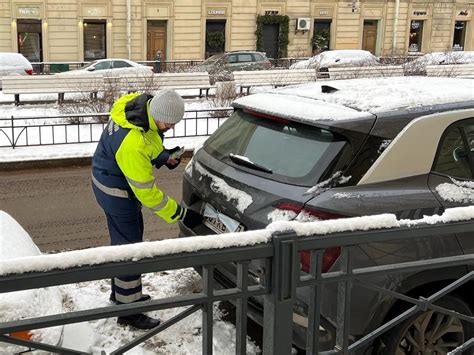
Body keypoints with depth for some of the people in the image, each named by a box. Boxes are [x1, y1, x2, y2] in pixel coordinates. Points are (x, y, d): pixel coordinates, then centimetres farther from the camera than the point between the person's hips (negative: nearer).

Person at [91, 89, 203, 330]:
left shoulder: (143, 103, -13)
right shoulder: (133, 143, -38)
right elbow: (146, 192, -29)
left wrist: (162, 156, -4)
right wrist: (181, 215, -22)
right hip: (116, 190, -10)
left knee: (124, 239, 23)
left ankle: (121, 291, 42)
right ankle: (128, 311, 11)